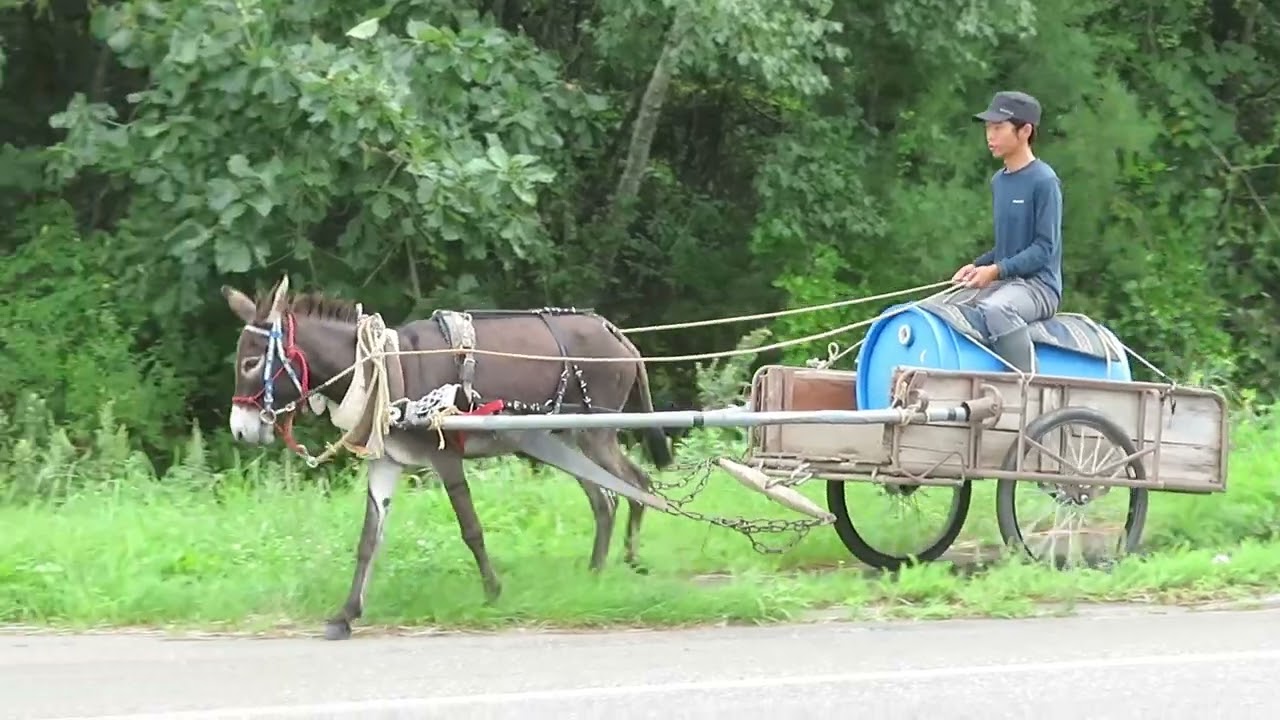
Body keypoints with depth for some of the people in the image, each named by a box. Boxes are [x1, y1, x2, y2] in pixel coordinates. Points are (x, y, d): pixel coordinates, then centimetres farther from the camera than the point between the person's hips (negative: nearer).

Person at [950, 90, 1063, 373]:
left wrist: (996, 270, -19)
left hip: (1038, 284, -9)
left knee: (995, 307, -37)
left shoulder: (1043, 181, -10)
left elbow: (1044, 248, -14)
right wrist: (977, 265, 4)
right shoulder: (998, 181, 14)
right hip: (1003, 283, 9)